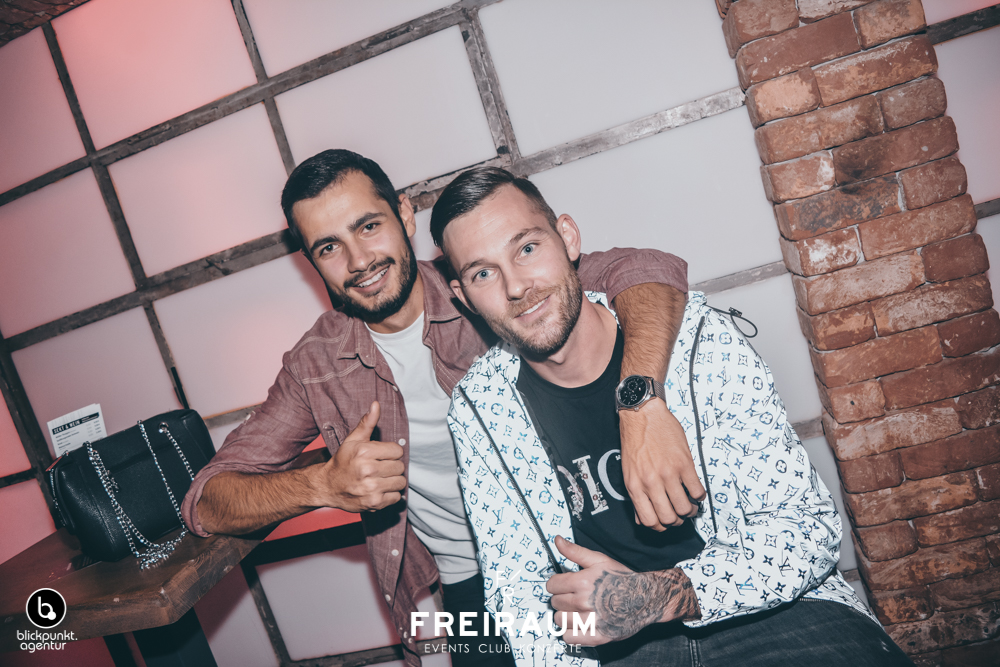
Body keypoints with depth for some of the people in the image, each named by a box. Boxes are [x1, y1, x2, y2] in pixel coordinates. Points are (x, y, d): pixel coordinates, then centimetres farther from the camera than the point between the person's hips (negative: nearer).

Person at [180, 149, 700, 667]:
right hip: (472, 590, 2)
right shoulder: (315, 368, -5)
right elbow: (205, 504, -4)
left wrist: (642, 408, -43)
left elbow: (644, 268, -24)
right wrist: (324, 485, -25)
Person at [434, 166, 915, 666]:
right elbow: (514, 590, 1)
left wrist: (658, 597, -22)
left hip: (775, 613, 0)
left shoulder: (697, 337, -10)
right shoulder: (478, 409, -4)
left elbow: (808, 525, -9)